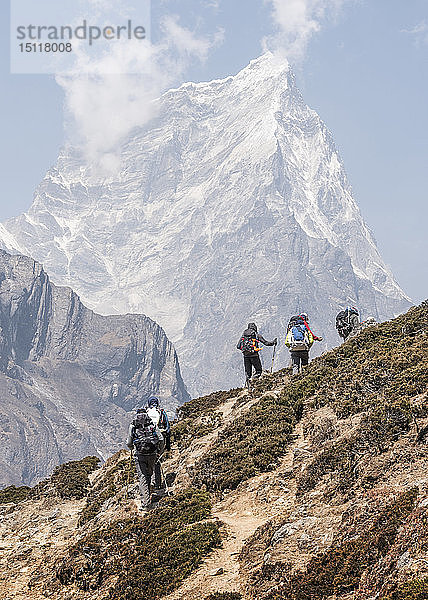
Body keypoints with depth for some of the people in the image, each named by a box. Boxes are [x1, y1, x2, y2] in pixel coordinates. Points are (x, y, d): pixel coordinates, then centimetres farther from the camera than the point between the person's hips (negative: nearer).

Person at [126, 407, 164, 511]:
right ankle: (147, 496, 33)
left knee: (142, 478, -1)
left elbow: (129, 443, 3)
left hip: (140, 455, -2)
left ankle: (145, 503, -10)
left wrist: (132, 448, 26)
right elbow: (161, 439, -2)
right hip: (152, 454, 2)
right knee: (149, 475, 21)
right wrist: (160, 452, 12)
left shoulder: (133, 426, 5)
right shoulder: (152, 424, 7)